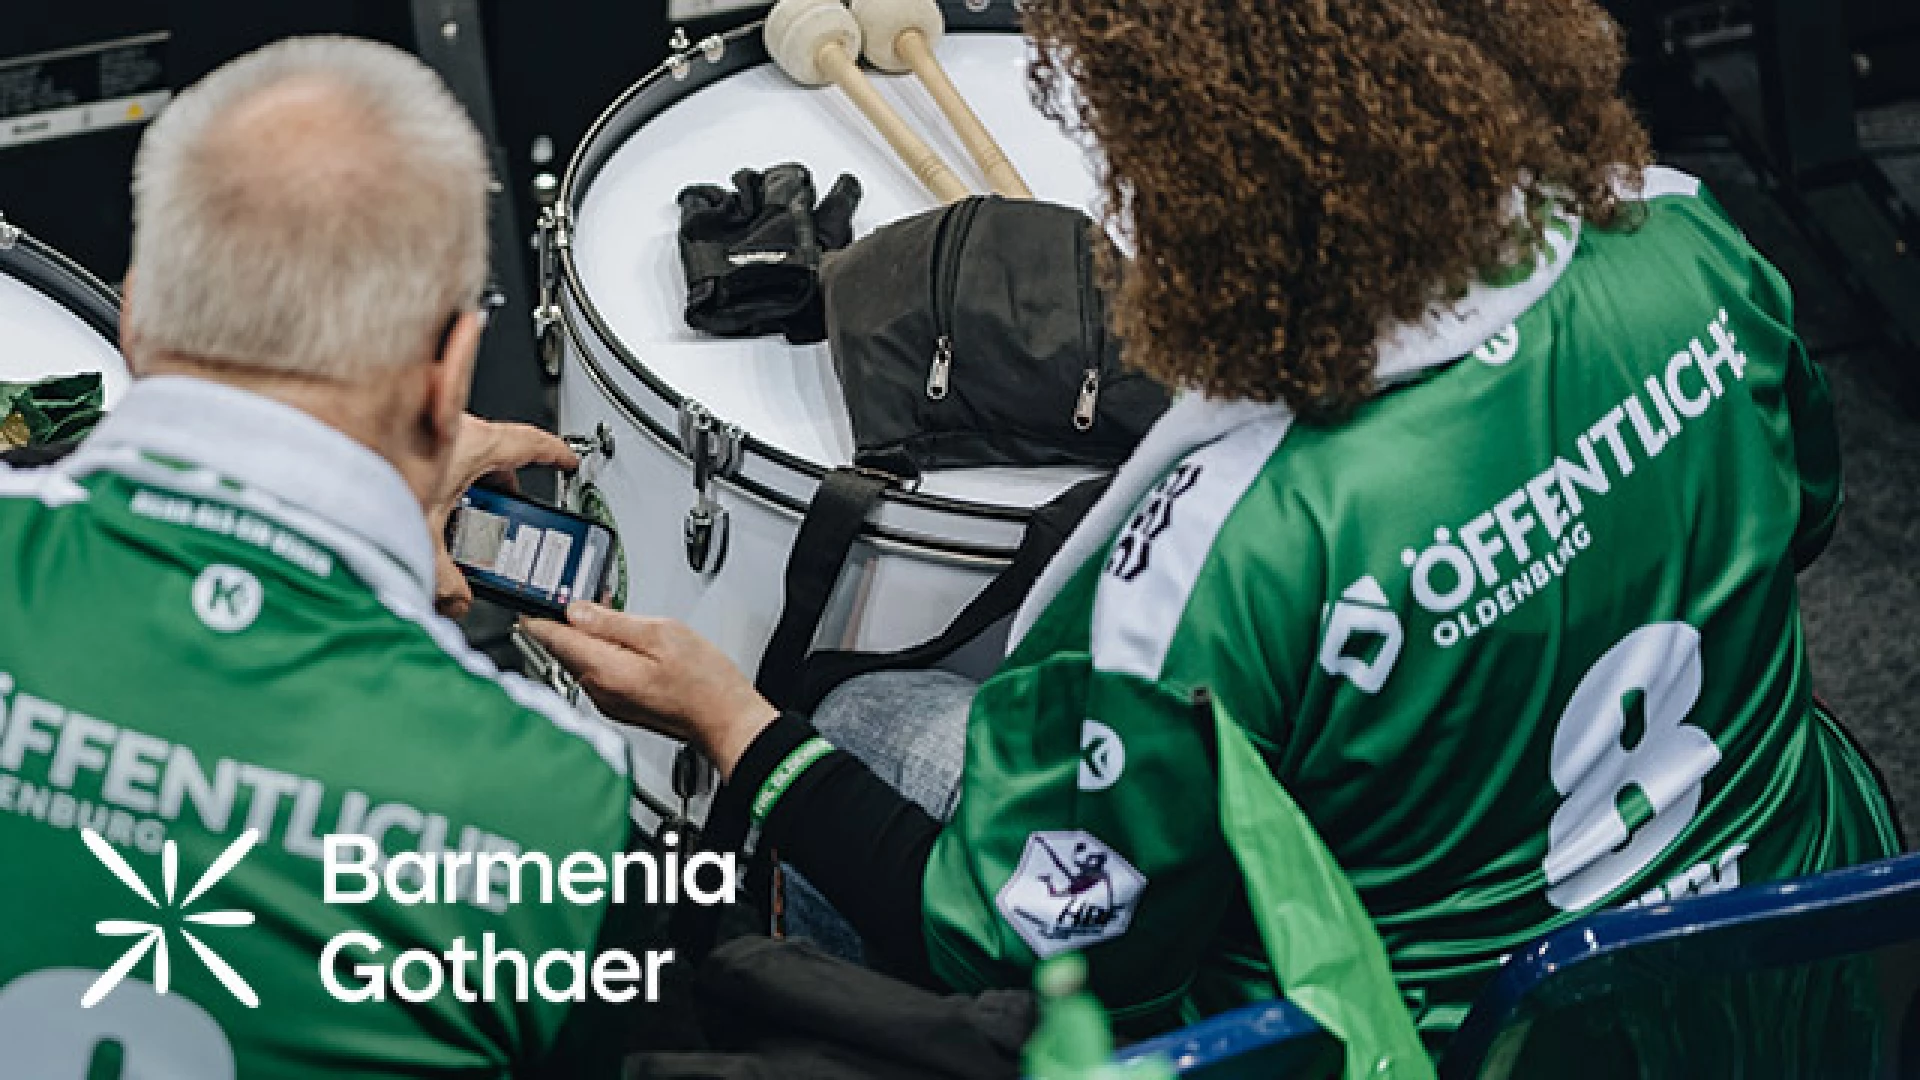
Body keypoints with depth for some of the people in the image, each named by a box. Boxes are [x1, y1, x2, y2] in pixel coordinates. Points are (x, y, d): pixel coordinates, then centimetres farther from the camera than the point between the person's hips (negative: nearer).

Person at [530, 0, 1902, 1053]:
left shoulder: (1226, 550, -37)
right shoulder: (1681, 243, -20)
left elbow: (1035, 955, -22)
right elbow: (1797, 510, 3)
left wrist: (729, 719, -12)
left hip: (1438, 1039, -6)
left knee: (875, 726, 11)